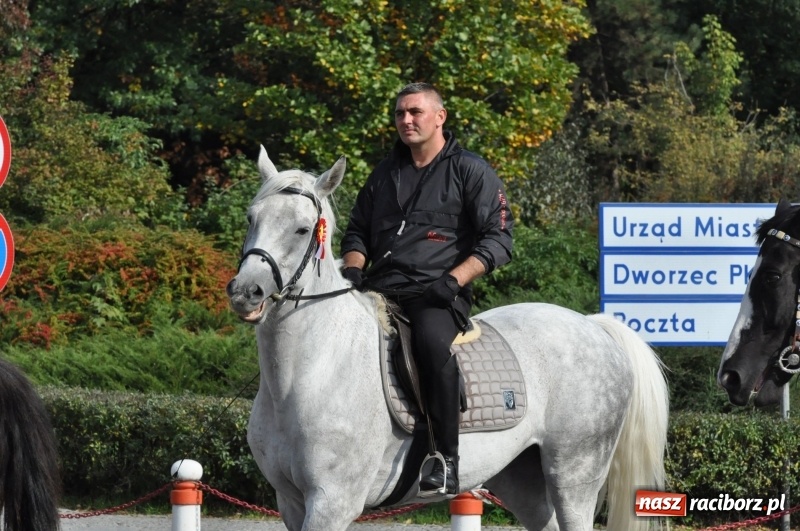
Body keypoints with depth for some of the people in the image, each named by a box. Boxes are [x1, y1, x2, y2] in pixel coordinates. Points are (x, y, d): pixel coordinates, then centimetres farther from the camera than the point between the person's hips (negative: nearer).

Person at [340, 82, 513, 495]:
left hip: (437, 295, -6)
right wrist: (352, 268, 7)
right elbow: (358, 232, 30)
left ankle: (446, 460, -33)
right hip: (380, 290, 6)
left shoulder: (471, 172, 6)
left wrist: (453, 279, -14)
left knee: (432, 339, -38)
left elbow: (498, 240, 0)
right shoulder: (384, 174, 23)